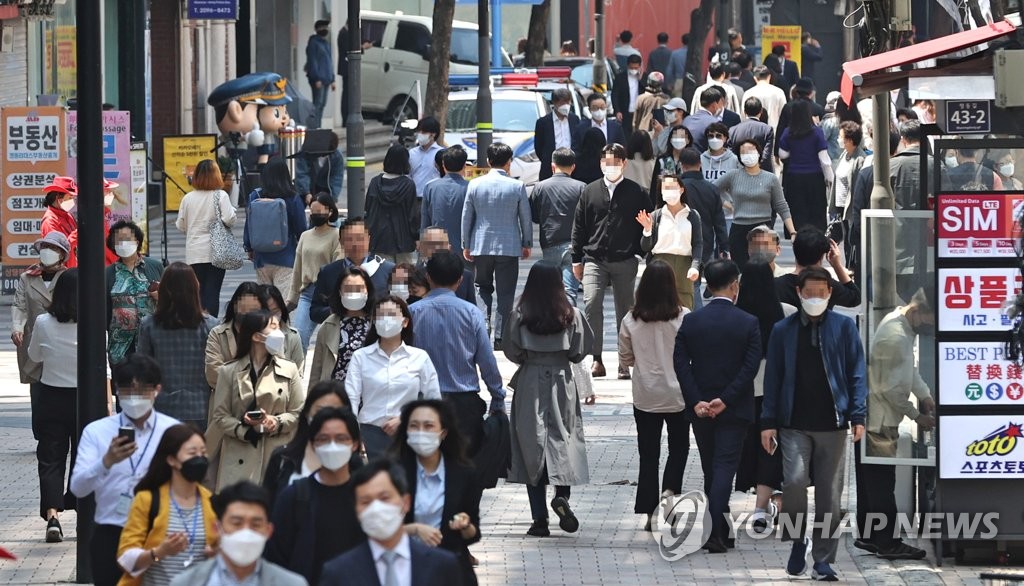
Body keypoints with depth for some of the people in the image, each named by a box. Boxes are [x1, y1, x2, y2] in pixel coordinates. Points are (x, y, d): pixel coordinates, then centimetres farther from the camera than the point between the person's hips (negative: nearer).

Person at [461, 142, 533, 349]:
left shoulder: (475, 185, -3)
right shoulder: (517, 186, -7)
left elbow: (466, 216, 3)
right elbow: (526, 218, 0)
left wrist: (466, 245, 13)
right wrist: (527, 244, 14)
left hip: (481, 246, 2)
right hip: (509, 246, -2)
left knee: (484, 286, 18)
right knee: (505, 293, 4)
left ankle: (483, 322, -4)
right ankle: (500, 337, 2)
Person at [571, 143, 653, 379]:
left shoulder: (637, 193, 4)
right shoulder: (590, 192, 8)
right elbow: (578, 227, 12)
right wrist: (577, 259, 9)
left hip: (625, 262, 0)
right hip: (595, 260, 0)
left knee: (626, 310, 5)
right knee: (592, 304, -17)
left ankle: (625, 363, 15)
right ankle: (596, 360, -13)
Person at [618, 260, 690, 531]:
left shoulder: (631, 320, -7)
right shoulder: (683, 318, -13)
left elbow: (625, 359, 1)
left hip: (645, 397, 1)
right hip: (678, 395, -1)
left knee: (648, 454, 10)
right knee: (679, 447, 18)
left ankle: (650, 513, 9)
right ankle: (670, 490, -3)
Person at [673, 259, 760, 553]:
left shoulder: (691, 321, -2)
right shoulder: (748, 323, -8)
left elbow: (680, 363, -6)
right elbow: (750, 367, -14)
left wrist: (696, 402, -8)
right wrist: (725, 400, -14)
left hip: (700, 408, 3)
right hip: (734, 408, -3)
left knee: (710, 469, 15)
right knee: (725, 466, -3)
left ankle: (720, 529, 25)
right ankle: (715, 532, -17)